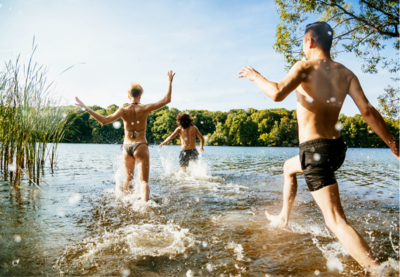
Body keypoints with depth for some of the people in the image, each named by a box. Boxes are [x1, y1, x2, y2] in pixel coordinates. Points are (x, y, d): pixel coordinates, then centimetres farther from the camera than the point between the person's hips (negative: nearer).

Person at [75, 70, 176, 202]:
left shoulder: (123, 111, -7)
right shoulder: (144, 109, -9)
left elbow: (104, 120, -16)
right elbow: (167, 100, -8)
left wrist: (86, 108, -10)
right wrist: (170, 82, -1)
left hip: (126, 147, 3)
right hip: (140, 147, -3)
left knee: (129, 178, 23)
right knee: (143, 180, -4)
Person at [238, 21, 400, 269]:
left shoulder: (305, 67, -10)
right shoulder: (345, 74, 7)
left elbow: (277, 93, -27)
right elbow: (368, 111, 0)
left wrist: (256, 77, -9)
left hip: (315, 149, -8)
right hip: (337, 147, 8)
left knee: (336, 221, -7)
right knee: (289, 167, 33)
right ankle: (284, 217, 46)